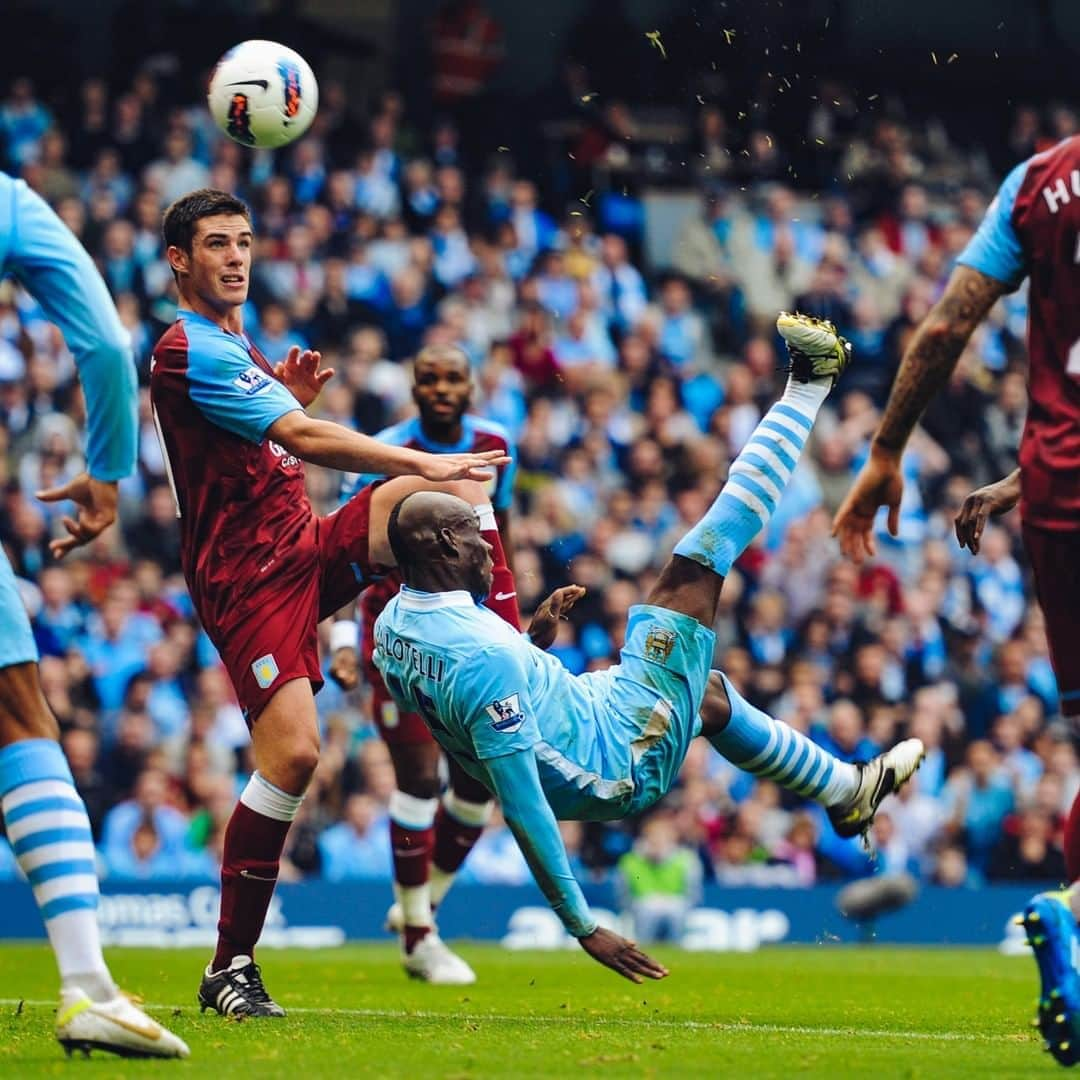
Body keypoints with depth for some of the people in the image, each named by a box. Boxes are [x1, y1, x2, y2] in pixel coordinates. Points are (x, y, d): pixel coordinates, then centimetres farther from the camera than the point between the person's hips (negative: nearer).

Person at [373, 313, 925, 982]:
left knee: (707, 690, 33)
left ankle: (845, 789, 51)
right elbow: (522, 809, -32)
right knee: (694, 569, -2)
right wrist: (583, 927, -29)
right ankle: (809, 387, 10)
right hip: (624, 765, -9)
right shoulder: (483, 659, -33)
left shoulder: (393, 624, -4)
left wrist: (535, 638, 2)